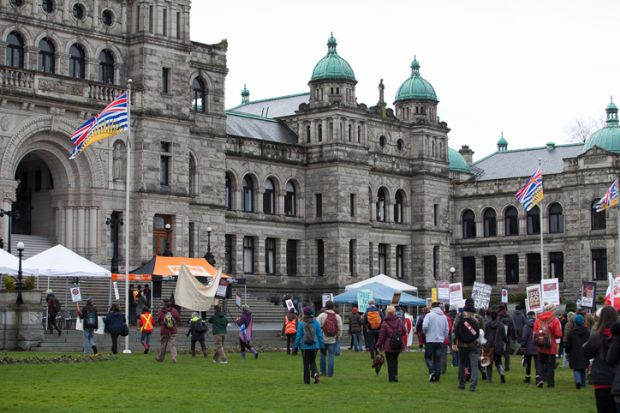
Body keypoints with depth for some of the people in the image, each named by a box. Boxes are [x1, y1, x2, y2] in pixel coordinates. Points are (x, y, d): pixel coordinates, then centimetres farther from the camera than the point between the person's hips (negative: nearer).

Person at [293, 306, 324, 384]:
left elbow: (298, 336, -7)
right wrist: (321, 346, 8)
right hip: (314, 346, 2)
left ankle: (307, 380, 11)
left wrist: (295, 347, 2)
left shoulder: (301, 323, -8)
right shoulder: (316, 322, -2)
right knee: (313, 361, 18)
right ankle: (315, 373, -9)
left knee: (306, 363, 9)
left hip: (305, 346, -2)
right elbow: (320, 335, 0)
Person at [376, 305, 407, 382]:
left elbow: (382, 336, -9)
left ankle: (391, 378, 4)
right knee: (395, 360, 20)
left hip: (389, 346, -3)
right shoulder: (399, 321, -4)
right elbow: (404, 332, 6)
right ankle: (395, 375, 12)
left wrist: (379, 345, 2)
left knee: (390, 362, 5)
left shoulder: (385, 323, -13)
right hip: (398, 345, 3)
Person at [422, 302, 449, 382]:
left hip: (430, 340, -5)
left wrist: (425, 333, 2)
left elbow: (425, 326, -17)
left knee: (428, 356, 5)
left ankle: (432, 371, -15)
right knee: (438, 358, 10)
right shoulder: (444, 317, 10)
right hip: (440, 340, 5)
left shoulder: (429, 315, -7)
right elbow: (447, 330, 10)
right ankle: (437, 376, 9)